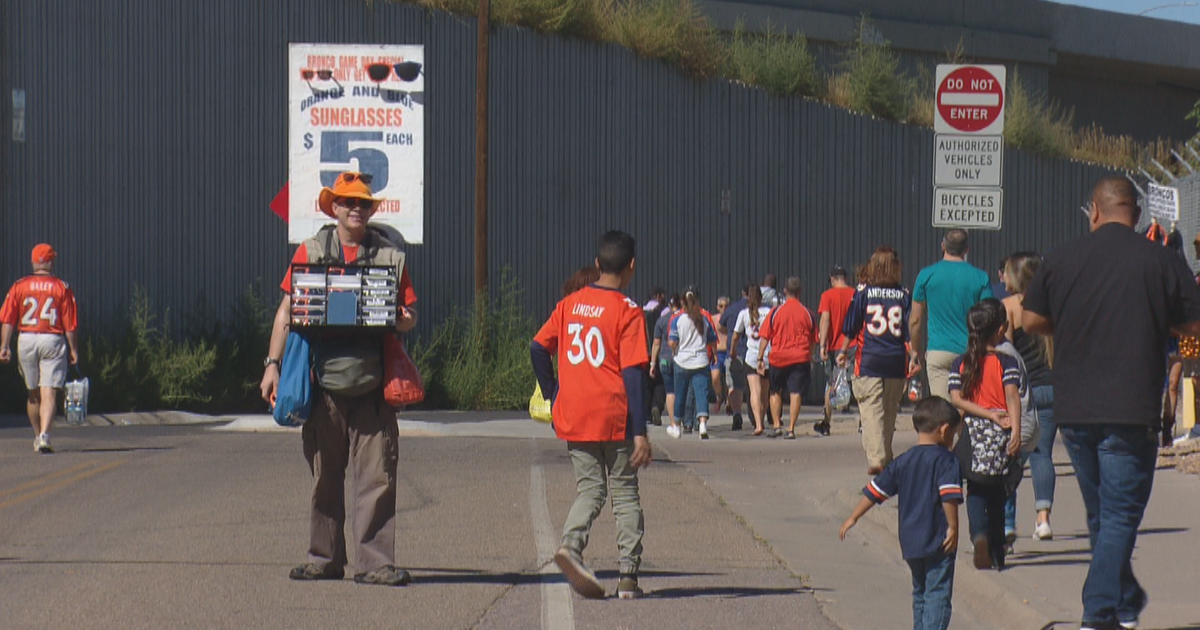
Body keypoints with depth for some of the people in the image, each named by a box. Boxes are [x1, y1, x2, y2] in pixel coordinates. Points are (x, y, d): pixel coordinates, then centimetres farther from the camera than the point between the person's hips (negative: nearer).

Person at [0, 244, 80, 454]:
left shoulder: (19, 286, 4)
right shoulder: (62, 288, -1)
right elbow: (70, 324, -3)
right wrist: (73, 350, 3)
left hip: (26, 340, 2)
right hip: (53, 341, -2)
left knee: (33, 392, 16)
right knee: (49, 392, -6)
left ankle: (37, 437, 24)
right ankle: (44, 435, -21)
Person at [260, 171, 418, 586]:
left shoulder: (390, 256, 11)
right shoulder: (311, 252, 10)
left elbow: (409, 315, 12)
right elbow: (286, 311, 10)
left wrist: (403, 321, -12)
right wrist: (273, 363, 1)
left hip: (372, 379, 0)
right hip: (322, 376, 1)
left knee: (376, 474, -5)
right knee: (324, 475, 7)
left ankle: (375, 562, -4)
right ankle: (325, 558, 16)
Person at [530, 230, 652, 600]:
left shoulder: (570, 304, 6)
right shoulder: (627, 311, -8)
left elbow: (538, 348, 5)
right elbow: (633, 374, -12)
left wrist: (553, 394, 15)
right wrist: (640, 432, -13)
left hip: (573, 417, 4)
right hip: (614, 417, -4)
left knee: (589, 489, 11)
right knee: (624, 493, 8)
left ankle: (571, 544, -16)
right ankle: (628, 576, 5)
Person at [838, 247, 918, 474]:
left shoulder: (863, 292, -2)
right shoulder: (904, 295, 0)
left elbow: (850, 327, 1)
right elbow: (911, 329, -3)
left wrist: (843, 351, 12)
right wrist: (913, 357, 1)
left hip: (869, 361, -2)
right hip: (896, 362, 2)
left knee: (871, 410, -4)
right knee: (890, 411, 15)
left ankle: (876, 458, -18)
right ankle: (886, 457, 23)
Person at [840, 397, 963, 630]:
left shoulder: (903, 462, 10)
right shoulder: (945, 459, -8)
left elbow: (875, 491, 13)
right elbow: (949, 496, -21)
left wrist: (853, 518, 20)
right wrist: (953, 527, -16)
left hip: (909, 541, 6)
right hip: (937, 541, -6)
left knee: (920, 592, 20)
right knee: (938, 594, -7)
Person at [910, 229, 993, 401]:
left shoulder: (927, 275, 2)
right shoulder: (980, 277, 2)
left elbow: (915, 321, 5)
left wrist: (916, 352, 18)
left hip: (938, 351, -1)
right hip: (971, 352, 1)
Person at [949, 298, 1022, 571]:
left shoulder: (960, 364, 6)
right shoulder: (1006, 362, -3)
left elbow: (956, 399, -4)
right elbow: (1012, 396, -15)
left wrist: (989, 414, -8)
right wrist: (1015, 431, -23)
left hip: (972, 433, 1)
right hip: (1000, 436, -1)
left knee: (976, 492, 8)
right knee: (997, 495, 11)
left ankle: (979, 534, -20)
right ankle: (997, 555, 13)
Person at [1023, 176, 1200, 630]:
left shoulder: (1060, 259, 1)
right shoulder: (1162, 261, -5)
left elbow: (1031, 321, 8)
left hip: (1072, 410, 4)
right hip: (1132, 412, -3)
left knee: (1101, 513, 19)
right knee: (1120, 514, -1)